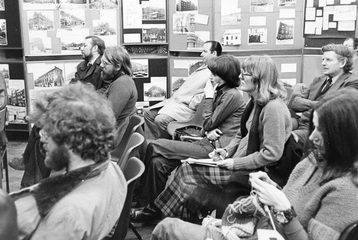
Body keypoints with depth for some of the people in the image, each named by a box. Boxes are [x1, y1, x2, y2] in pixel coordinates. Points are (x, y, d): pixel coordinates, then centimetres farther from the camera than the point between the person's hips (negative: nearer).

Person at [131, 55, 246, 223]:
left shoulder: (232, 95, -10)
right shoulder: (221, 92, 20)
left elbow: (208, 124, -9)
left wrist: (208, 97, 0)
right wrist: (209, 131, -6)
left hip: (217, 148, -9)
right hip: (209, 142, 9)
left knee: (155, 147, -15)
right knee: (159, 161, -9)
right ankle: (153, 208, -3)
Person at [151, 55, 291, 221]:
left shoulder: (274, 108, -22)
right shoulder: (255, 102, 9)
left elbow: (271, 154, -24)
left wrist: (235, 163, -20)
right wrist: (227, 151, 0)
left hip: (255, 172, -9)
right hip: (240, 160, 9)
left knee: (191, 172, -11)